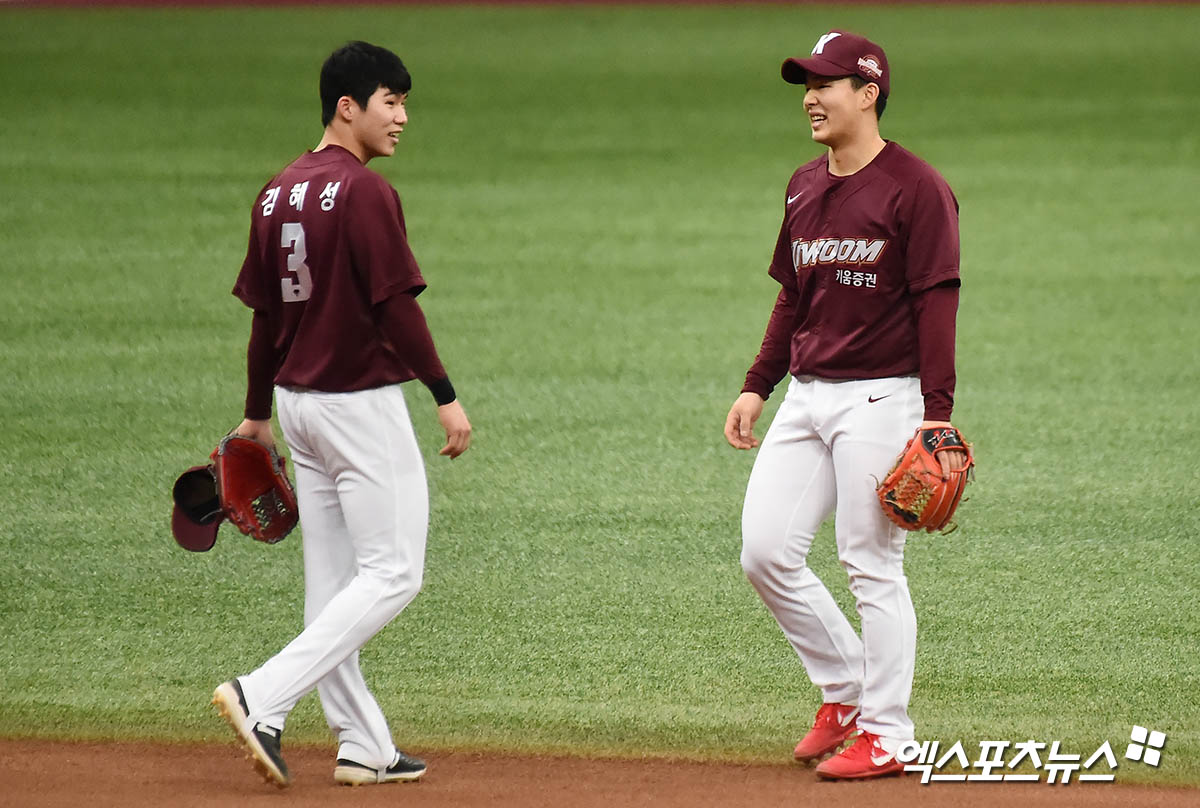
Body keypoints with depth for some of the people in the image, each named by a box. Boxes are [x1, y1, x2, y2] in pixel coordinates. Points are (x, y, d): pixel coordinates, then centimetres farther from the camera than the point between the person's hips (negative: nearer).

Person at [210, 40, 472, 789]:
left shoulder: (277, 194, 9)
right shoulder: (366, 191, -16)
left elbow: (265, 314, 13)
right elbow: (397, 305, -19)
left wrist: (258, 415, 19)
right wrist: (447, 396, -15)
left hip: (298, 403, 9)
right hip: (362, 404, -9)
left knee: (333, 581, 11)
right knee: (393, 573, -4)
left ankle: (364, 747, 15)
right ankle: (265, 697, -15)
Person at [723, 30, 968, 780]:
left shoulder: (916, 189, -10)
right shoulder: (805, 187, 13)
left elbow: (938, 303, -14)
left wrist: (937, 413, -19)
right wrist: (757, 387, 14)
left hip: (880, 399, -8)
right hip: (806, 397, 8)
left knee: (873, 568, -4)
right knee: (766, 551, 2)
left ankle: (885, 734, 5)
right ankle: (845, 690, 18)